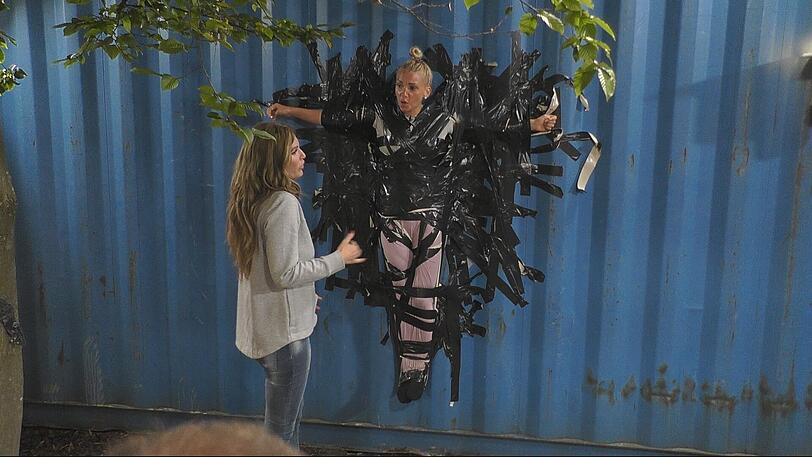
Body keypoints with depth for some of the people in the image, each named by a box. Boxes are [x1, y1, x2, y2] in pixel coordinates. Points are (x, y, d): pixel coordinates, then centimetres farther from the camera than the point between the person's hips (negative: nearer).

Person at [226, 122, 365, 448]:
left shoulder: (253, 201, 8)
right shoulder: (283, 202, -21)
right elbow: (285, 273, -22)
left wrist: (306, 295, 20)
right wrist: (339, 259, -12)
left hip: (263, 328, 9)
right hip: (284, 330, -9)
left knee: (287, 420, 23)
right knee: (282, 428, 6)